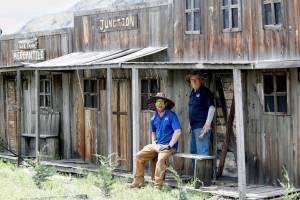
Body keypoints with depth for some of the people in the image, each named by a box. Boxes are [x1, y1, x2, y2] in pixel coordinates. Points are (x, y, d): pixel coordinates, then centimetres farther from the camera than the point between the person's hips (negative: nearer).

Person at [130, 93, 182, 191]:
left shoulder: (171, 115, -8)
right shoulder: (154, 118, 12)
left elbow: (178, 131, -16)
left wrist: (169, 146, -17)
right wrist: (154, 143, 8)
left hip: (168, 146, -7)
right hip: (156, 145, 7)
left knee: (161, 159, -34)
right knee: (139, 156, -5)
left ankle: (158, 186, -28)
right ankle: (138, 181, 2)